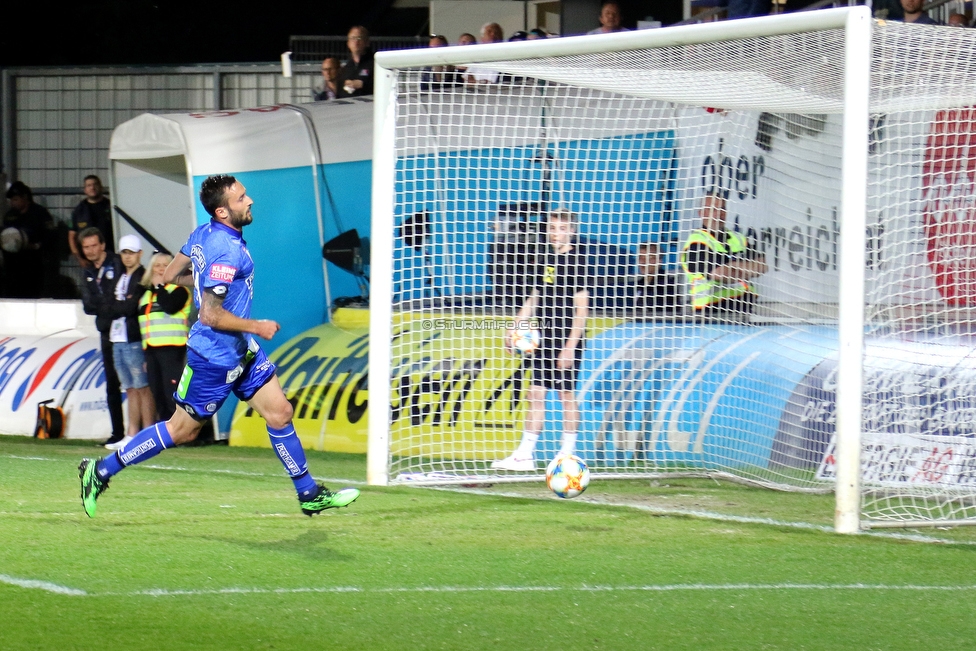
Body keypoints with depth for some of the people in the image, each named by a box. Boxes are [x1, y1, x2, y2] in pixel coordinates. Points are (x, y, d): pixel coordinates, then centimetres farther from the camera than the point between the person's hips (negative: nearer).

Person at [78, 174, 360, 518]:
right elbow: (211, 315, -27)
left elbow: (170, 275, 11)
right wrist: (257, 327, -15)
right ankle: (101, 470, 16)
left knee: (280, 413, 6)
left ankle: (310, 495, 13)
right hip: (215, 358, -9)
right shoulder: (227, 251, -27)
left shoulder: (204, 233, 0)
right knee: (181, 430, 4)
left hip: (242, 350, 9)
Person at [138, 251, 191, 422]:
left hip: (171, 349, -7)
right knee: (158, 395, 7)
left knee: (172, 394, -12)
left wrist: (159, 286, -7)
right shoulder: (146, 293, 20)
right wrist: (145, 357, 19)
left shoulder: (178, 290, 0)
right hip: (151, 349, 7)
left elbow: (170, 306, -22)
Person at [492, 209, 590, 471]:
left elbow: (581, 307, -13)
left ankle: (567, 454, 6)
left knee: (566, 394, -1)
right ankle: (525, 455, 7)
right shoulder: (545, 260, 13)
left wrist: (571, 345, -17)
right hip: (545, 338, 7)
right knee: (536, 393, 6)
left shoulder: (577, 260, -9)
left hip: (568, 339, -7)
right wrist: (515, 327, 16)